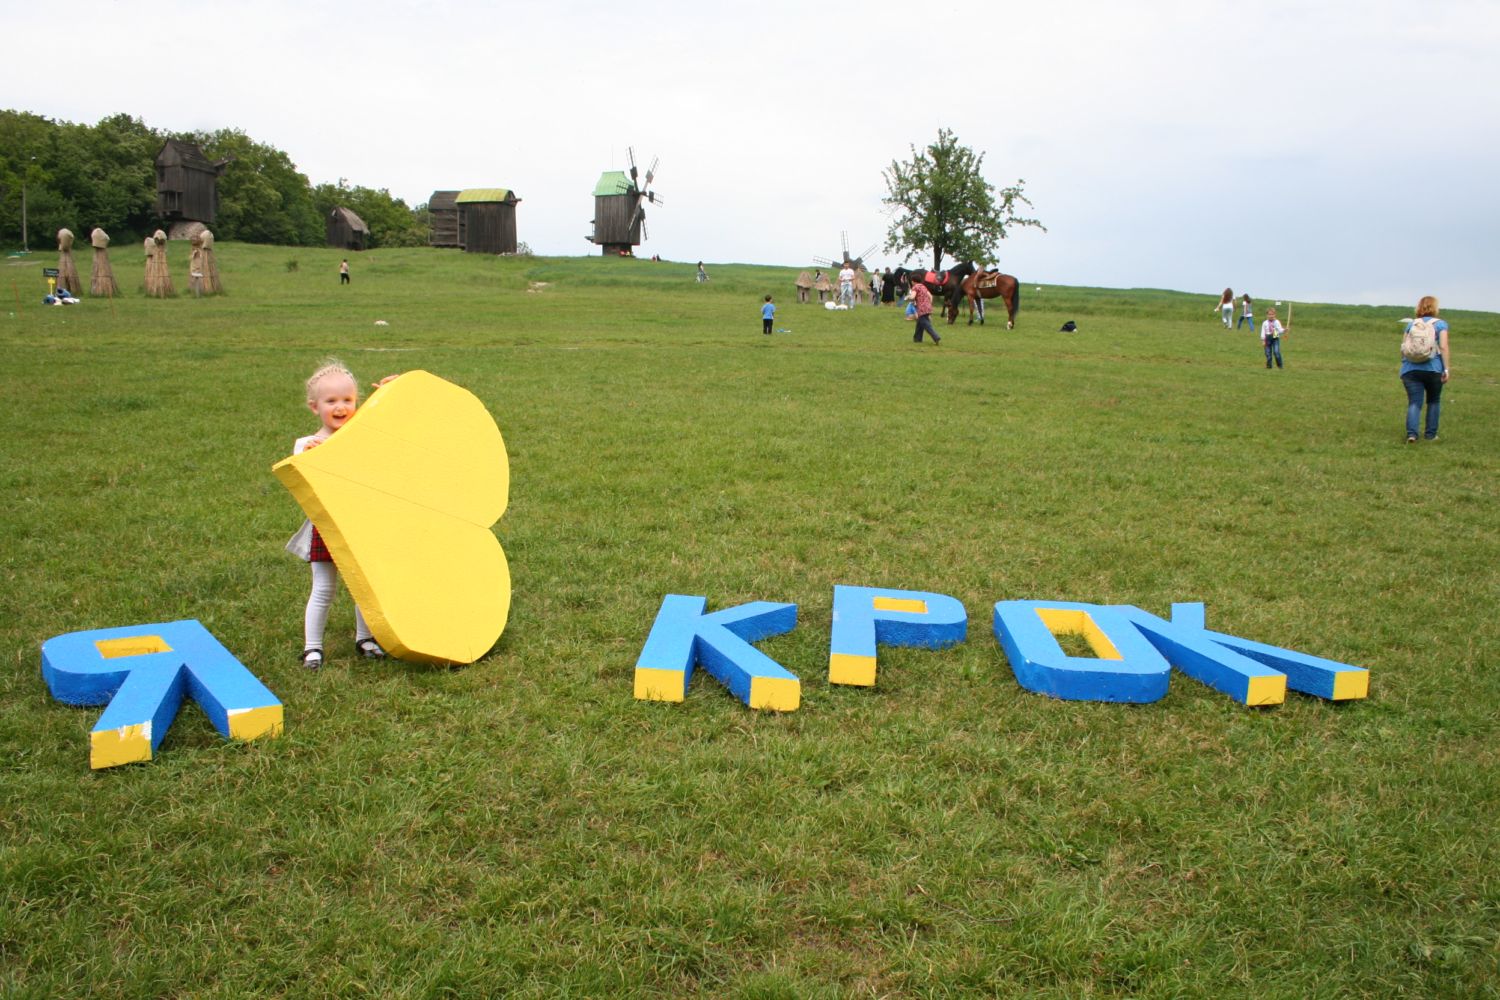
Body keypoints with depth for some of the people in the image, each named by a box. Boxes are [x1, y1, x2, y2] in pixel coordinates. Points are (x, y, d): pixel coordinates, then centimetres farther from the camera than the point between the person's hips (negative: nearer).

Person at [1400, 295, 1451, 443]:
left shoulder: (1411, 324, 12)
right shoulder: (1440, 324, 4)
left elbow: (1403, 349, 10)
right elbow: (1444, 347, -6)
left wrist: (1404, 364, 21)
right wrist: (1447, 369, -7)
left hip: (1411, 369, 2)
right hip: (1433, 369, -1)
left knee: (1414, 402, -1)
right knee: (1433, 401, 16)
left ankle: (1411, 433, -20)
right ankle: (1431, 434, 19)